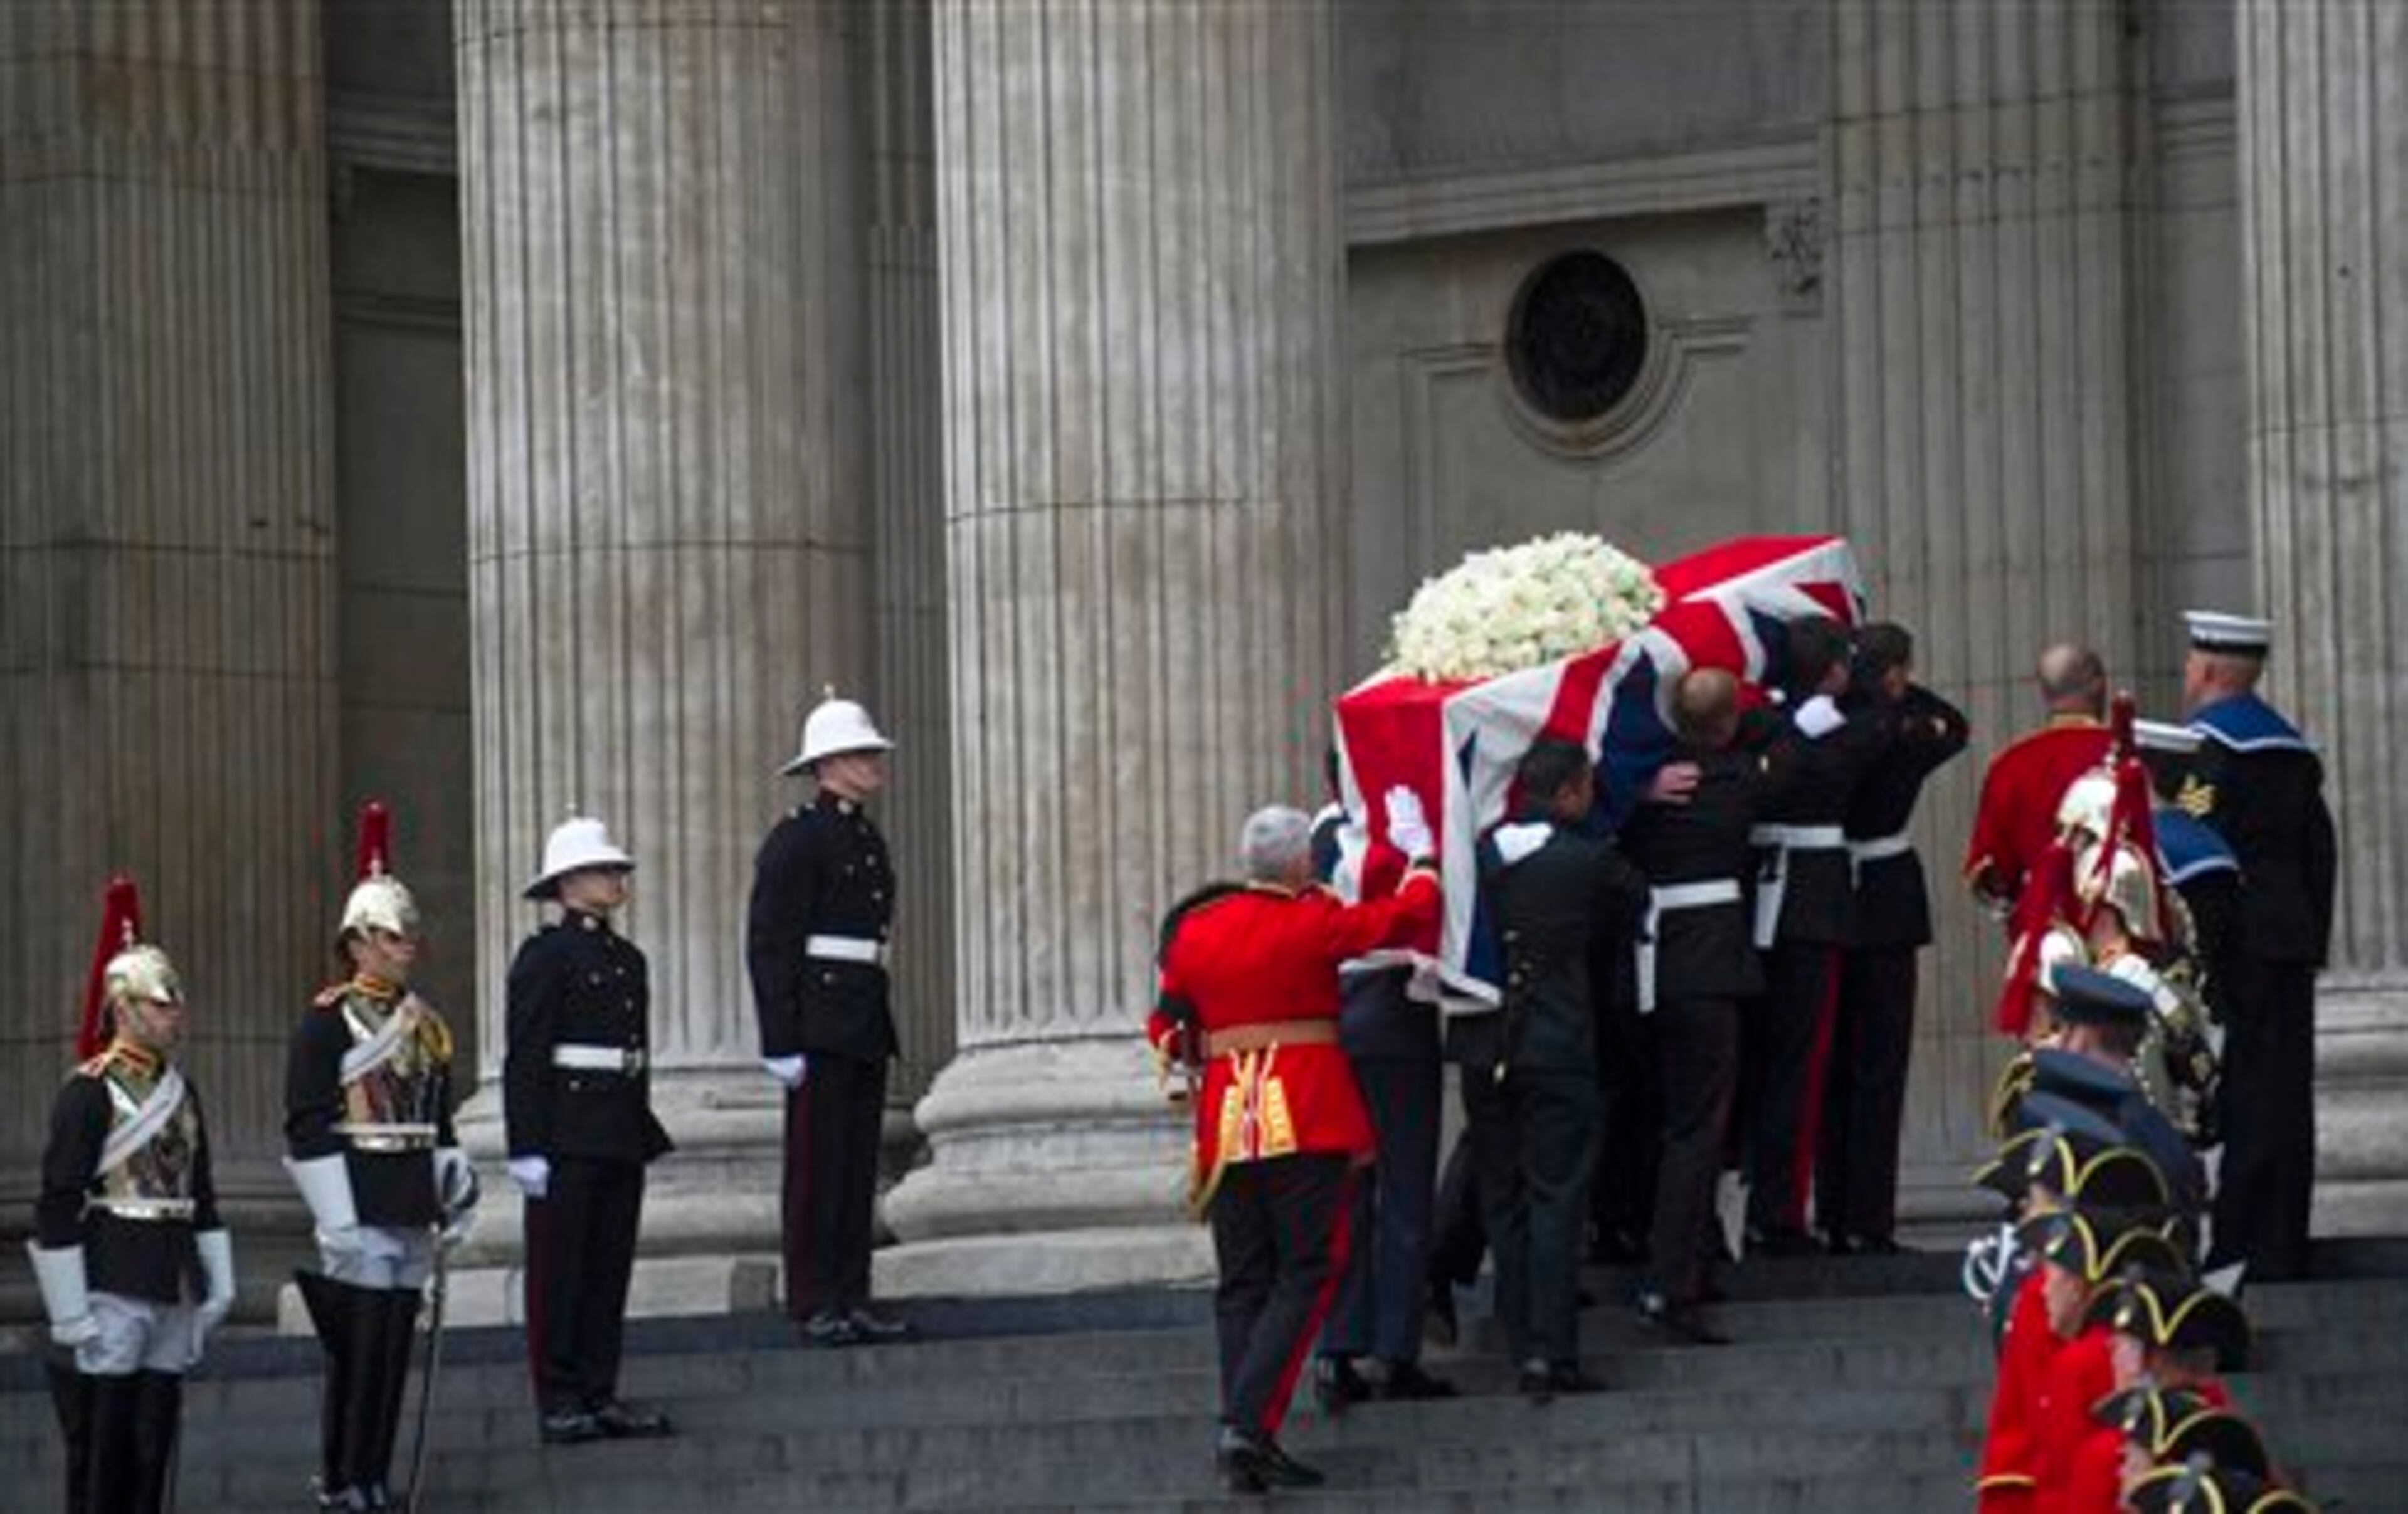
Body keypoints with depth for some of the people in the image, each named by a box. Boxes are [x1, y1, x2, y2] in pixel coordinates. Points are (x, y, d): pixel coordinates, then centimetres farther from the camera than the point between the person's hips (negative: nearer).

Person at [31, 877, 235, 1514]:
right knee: (101, 1447, -3)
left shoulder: (181, 1093, 14)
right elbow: (57, 1204, -12)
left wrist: (216, 1286, 15)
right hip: (112, 1291, -7)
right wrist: (71, 1313, -14)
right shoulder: (89, 1094, -9)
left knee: (154, 1443, 8)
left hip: (171, 1292, 7)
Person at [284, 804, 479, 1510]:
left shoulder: (426, 1023, 16)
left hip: (411, 1209, 7)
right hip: (359, 1206, -7)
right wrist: (336, 1214, -16)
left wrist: (453, 1185, 13)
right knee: (359, 1342, -7)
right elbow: (306, 1125, -11)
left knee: (397, 1342, 8)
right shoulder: (326, 1021, -7)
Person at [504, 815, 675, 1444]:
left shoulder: (627, 959, 16)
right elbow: (524, 1057, -12)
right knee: (559, 1269, -2)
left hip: (621, 1138, 7)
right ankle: (559, 1403, 1)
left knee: (611, 1268, 8)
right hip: (566, 1138, -7)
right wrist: (527, 1148, -17)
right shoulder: (545, 955, -7)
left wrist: (644, 1136, 18)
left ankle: (600, 1397, 13)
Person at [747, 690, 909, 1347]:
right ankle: (815, 1306, -2)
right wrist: (781, 1042, -18)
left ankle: (852, 1299, 11)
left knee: (859, 1166, 8)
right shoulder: (795, 841, -10)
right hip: (819, 1032, -8)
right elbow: (769, 944, -13)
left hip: (867, 1030, 8)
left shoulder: (869, 840, 16)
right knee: (817, 1165, -4)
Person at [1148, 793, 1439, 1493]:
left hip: (1228, 1120, 5)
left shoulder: (1194, 930, 6)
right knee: (1307, 1274, -2)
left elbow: (1166, 1031, 13)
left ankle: (1246, 1446, 5)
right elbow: (1411, 913, -3)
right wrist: (1417, 846, 13)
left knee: (1243, 1282, 10)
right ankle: (1249, 1423, -16)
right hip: (1309, 1116, -5)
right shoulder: (1314, 922, -8)